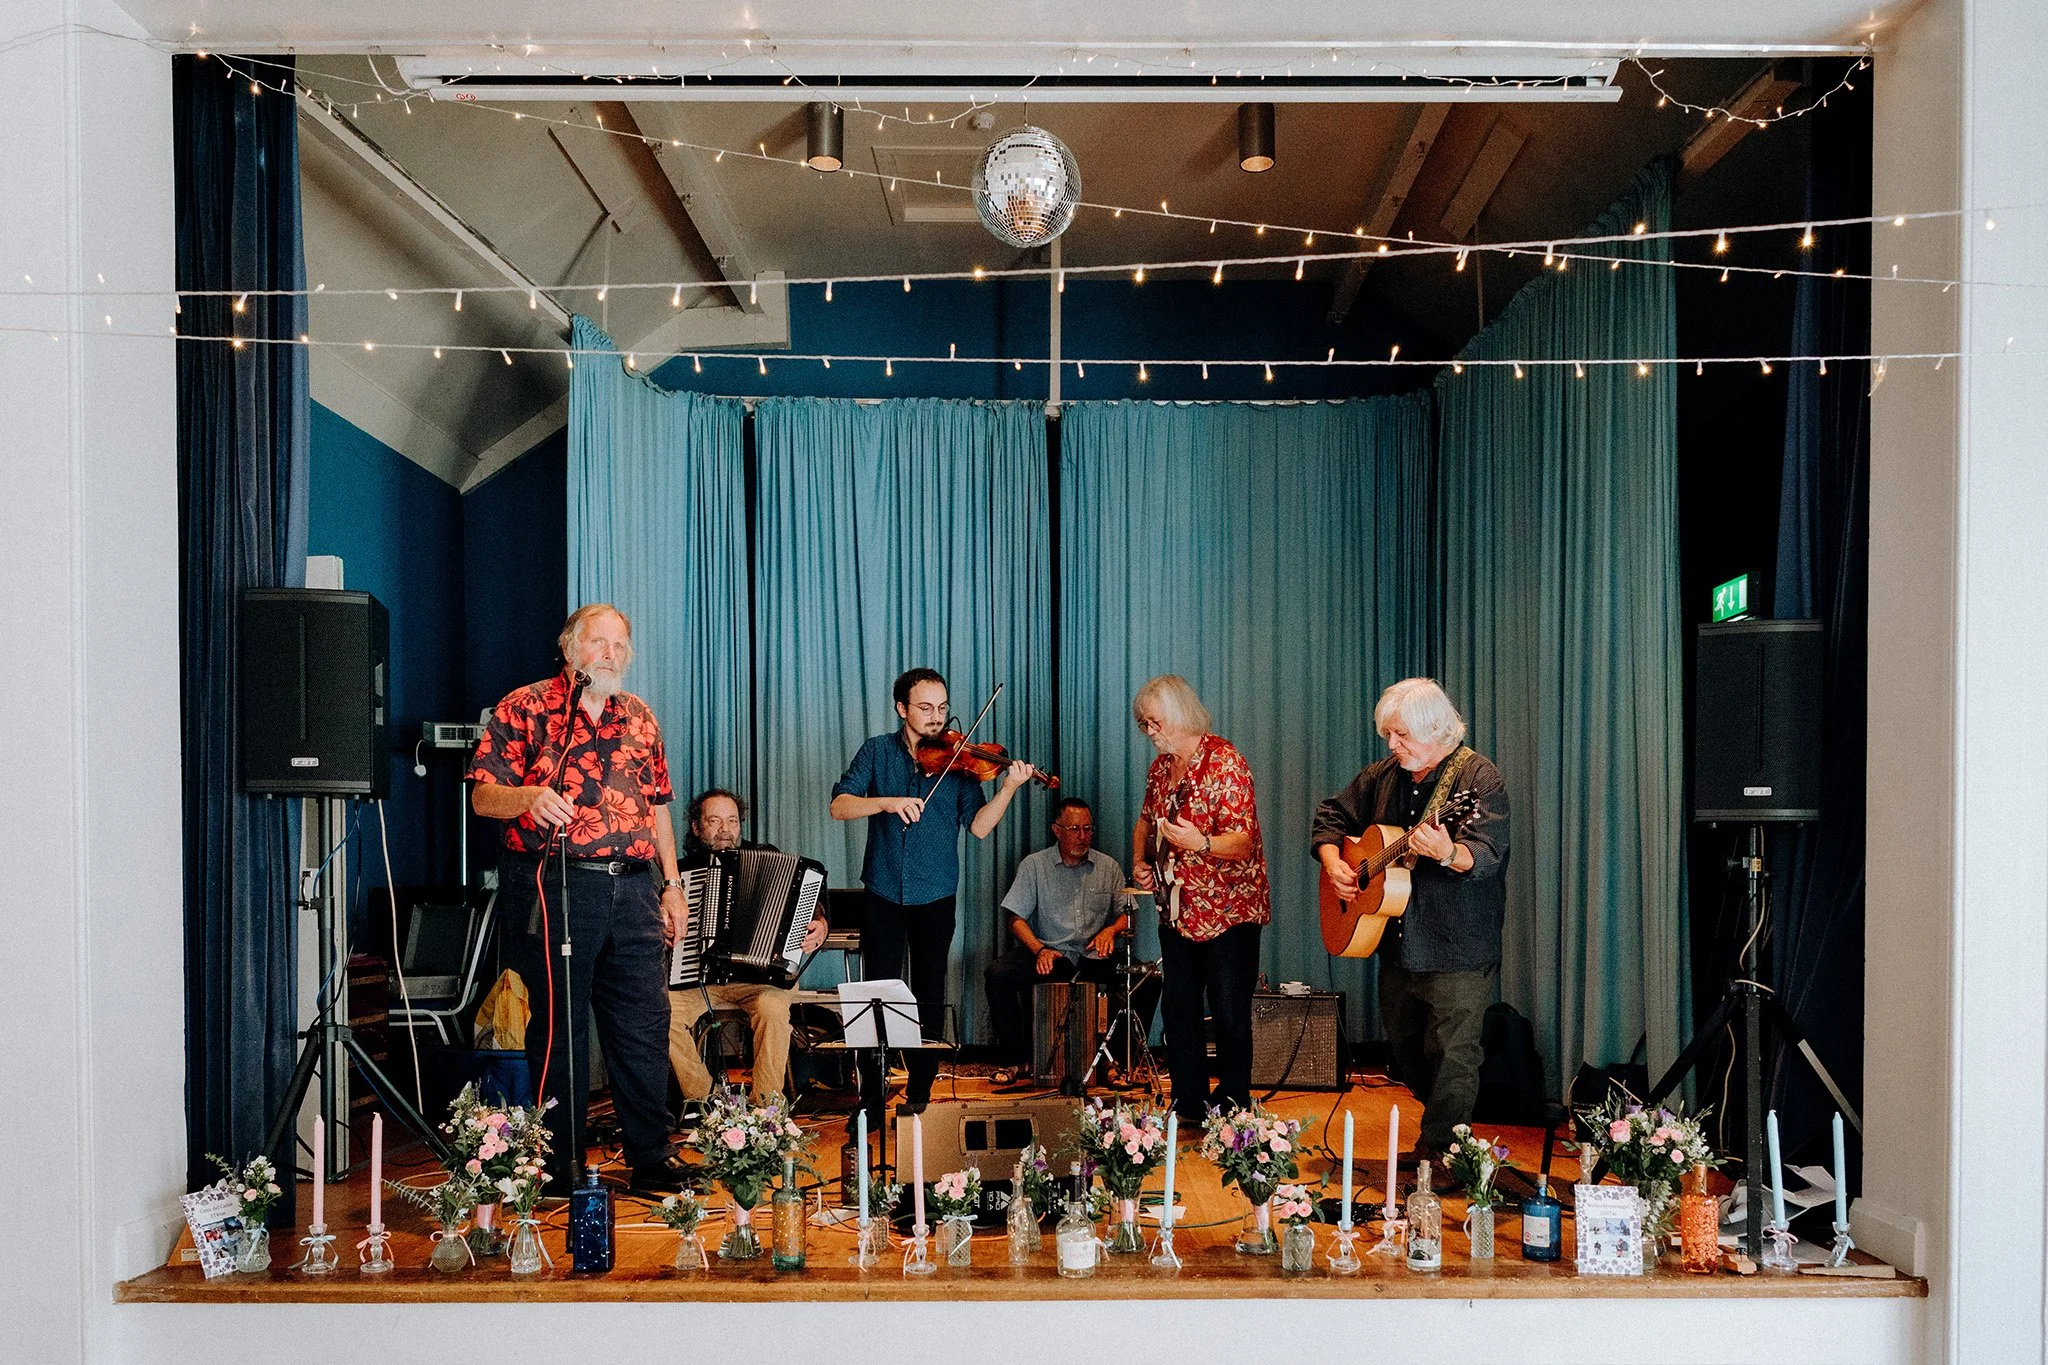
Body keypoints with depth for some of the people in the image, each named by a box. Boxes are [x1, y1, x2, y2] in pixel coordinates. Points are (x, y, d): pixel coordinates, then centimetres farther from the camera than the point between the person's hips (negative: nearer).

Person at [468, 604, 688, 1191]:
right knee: (560, 1028, 2)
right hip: (555, 886, -5)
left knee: (645, 1025, 6)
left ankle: (652, 1158, 16)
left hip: (633, 888, 5)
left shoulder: (638, 716, 16)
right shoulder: (525, 708, 1)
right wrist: (529, 796, -25)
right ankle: (560, 1166, 13)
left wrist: (671, 884, 15)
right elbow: (482, 796, -4)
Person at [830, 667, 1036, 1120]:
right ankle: (870, 1100, 11)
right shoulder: (878, 751, 2)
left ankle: (920, 1095, 19)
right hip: (884, 892, 0)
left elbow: (978, 826, -8)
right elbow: (839, 806, -8)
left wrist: (1008, 789, -23)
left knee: (929, 998, 7)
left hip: (935, 897, 0)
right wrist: (887, 801, -24)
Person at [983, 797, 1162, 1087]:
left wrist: (1111, 929, -13)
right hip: (1047, 955, -2)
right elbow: (1014, 916, -2)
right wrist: (1039, 950, -18)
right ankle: (1010, 1059, -12)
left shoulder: (1108, 867, 10)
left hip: (1094, 958, 2)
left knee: (1149, 981, -21)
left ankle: (1119, 1059, -7)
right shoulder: (1034, 865, 2)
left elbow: (1127, 914, 11)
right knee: (998, 973, -29)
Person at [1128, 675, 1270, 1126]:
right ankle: (1189, 1106, 23)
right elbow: (1146, 821, 25)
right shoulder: (1161, 766, 8)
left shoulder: (1225, 761, -15)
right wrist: (1140, 861, 6)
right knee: (1178, 1009, 12)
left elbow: (1244, 842, -20)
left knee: (1229, 1013, -2)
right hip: (1177, 910, 8)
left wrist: (1202, 844, -39)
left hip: (1228, 910, -7)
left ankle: (1233, 1110, 9)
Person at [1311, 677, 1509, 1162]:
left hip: (1458, 952, -7)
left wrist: (1449, 854, -46)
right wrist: (1333, 863, 1)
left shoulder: (1479, 779, -12)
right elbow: (1330, 816, 19)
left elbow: (1488, 855, -25)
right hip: (1398, 948, 7)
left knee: (1451, 1057, -4)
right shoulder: (1383, 777, 8)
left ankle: (1437, 1152, 9)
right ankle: (1440, 1127, 38)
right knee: (1404, 1048, 18)